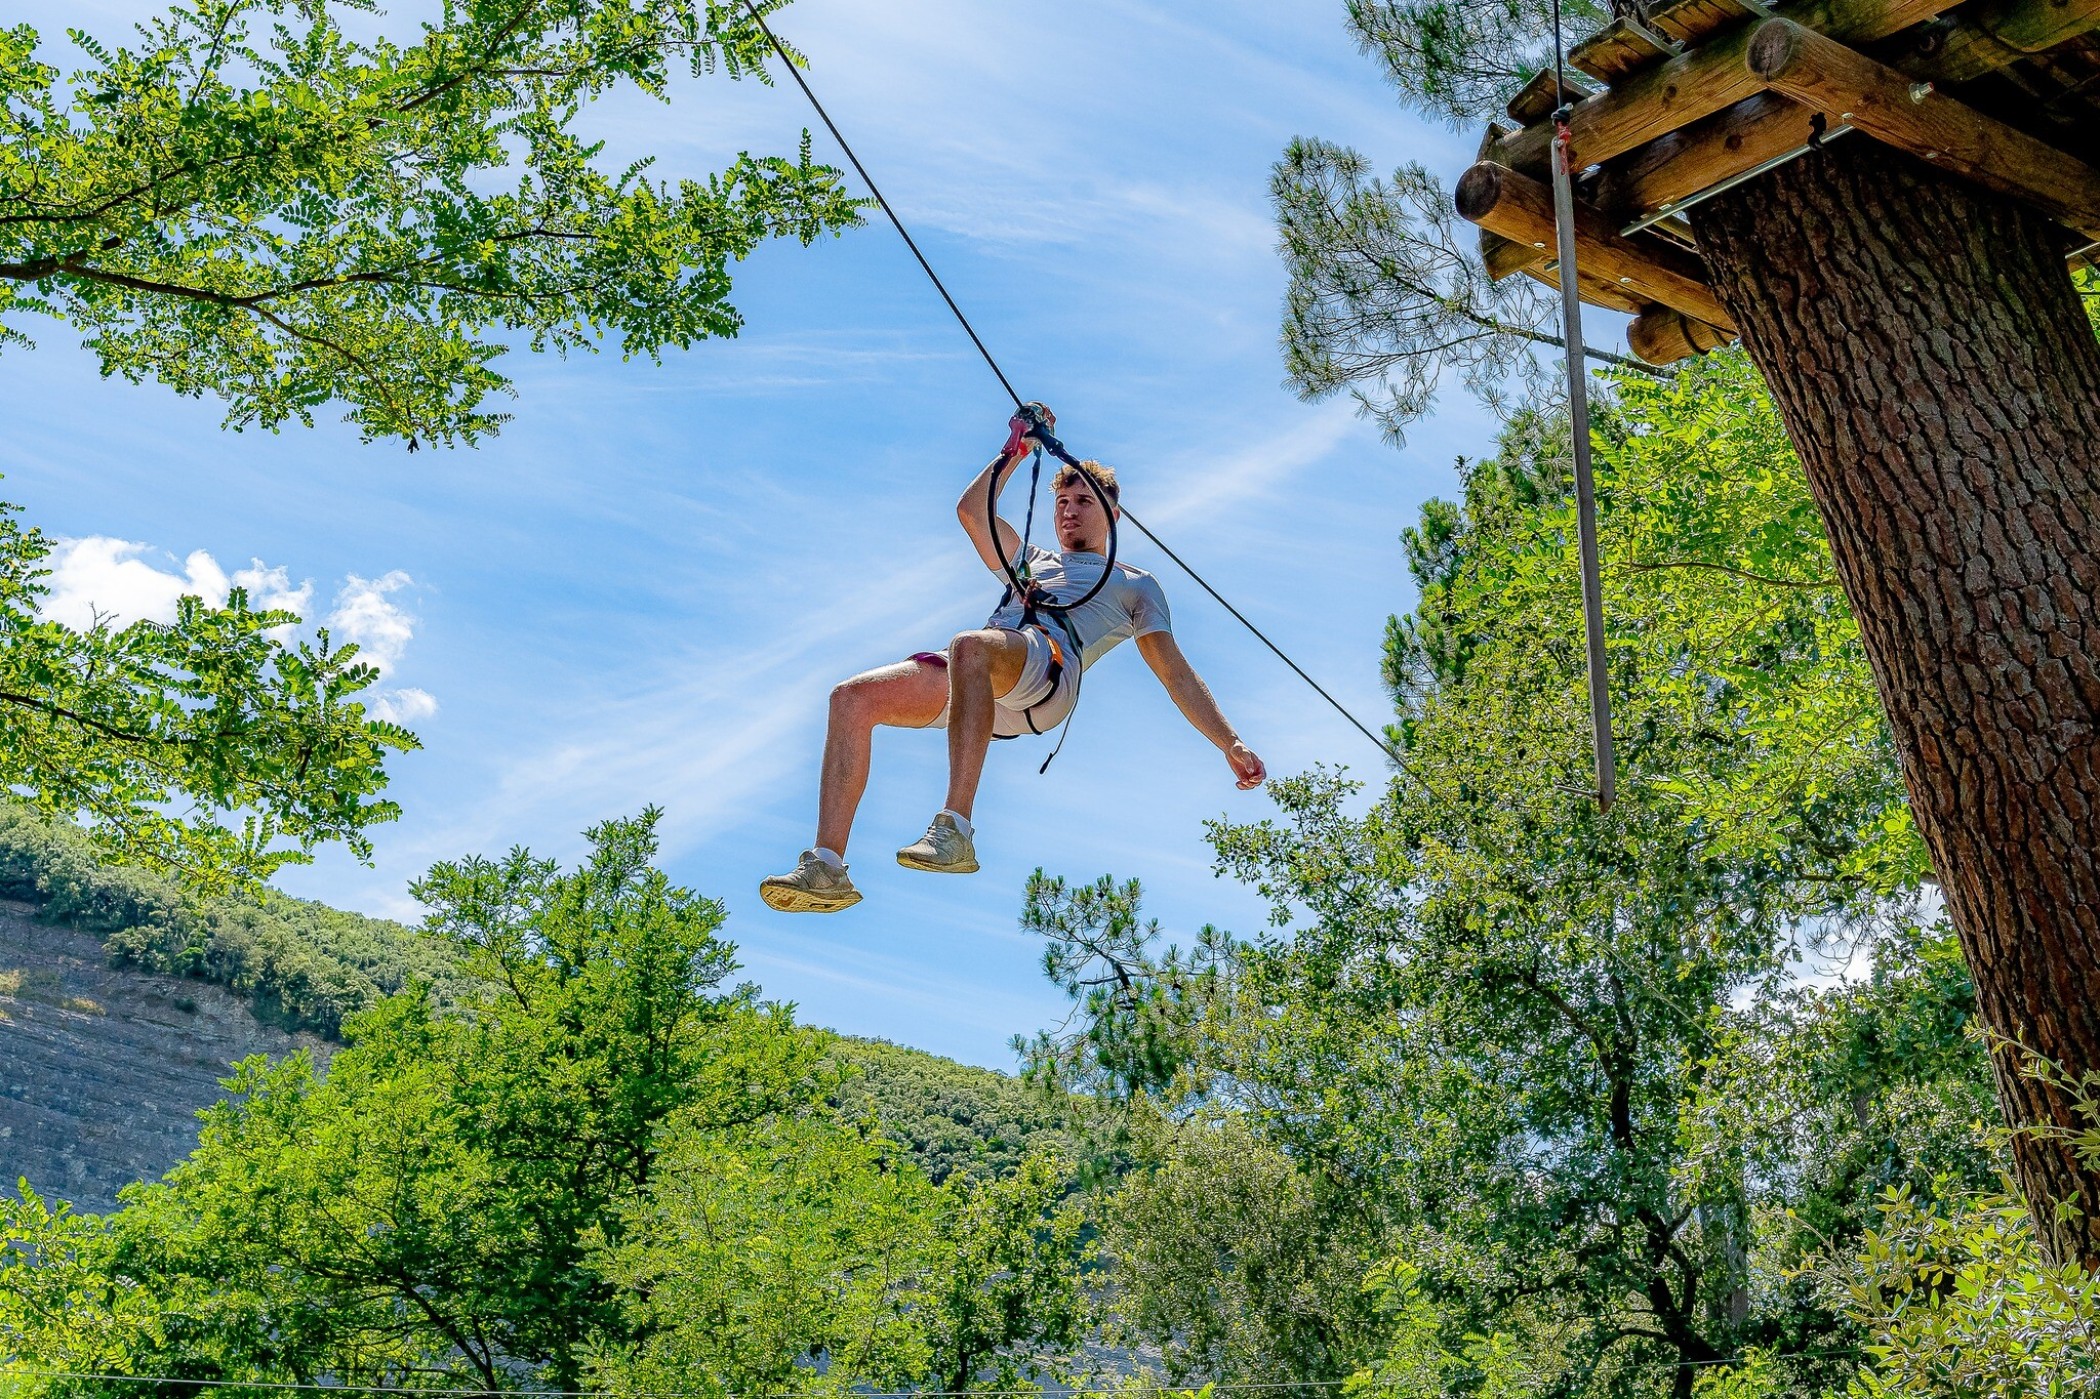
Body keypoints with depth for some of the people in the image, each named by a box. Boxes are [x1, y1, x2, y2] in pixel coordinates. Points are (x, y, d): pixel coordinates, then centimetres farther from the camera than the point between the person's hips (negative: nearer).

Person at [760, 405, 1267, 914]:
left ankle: (955, 830, -49)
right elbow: (971, 510, 37)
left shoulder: (1135, 584, 30)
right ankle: (827, 868, -24)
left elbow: (1176, 674, 21)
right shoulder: (1031, 560, 43)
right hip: (978, 678, 6)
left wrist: (1232, 744, 12)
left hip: (1049, 660, -6)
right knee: (852, 698, -17)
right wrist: (1017, 450, 40)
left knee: (969, 647, -41)